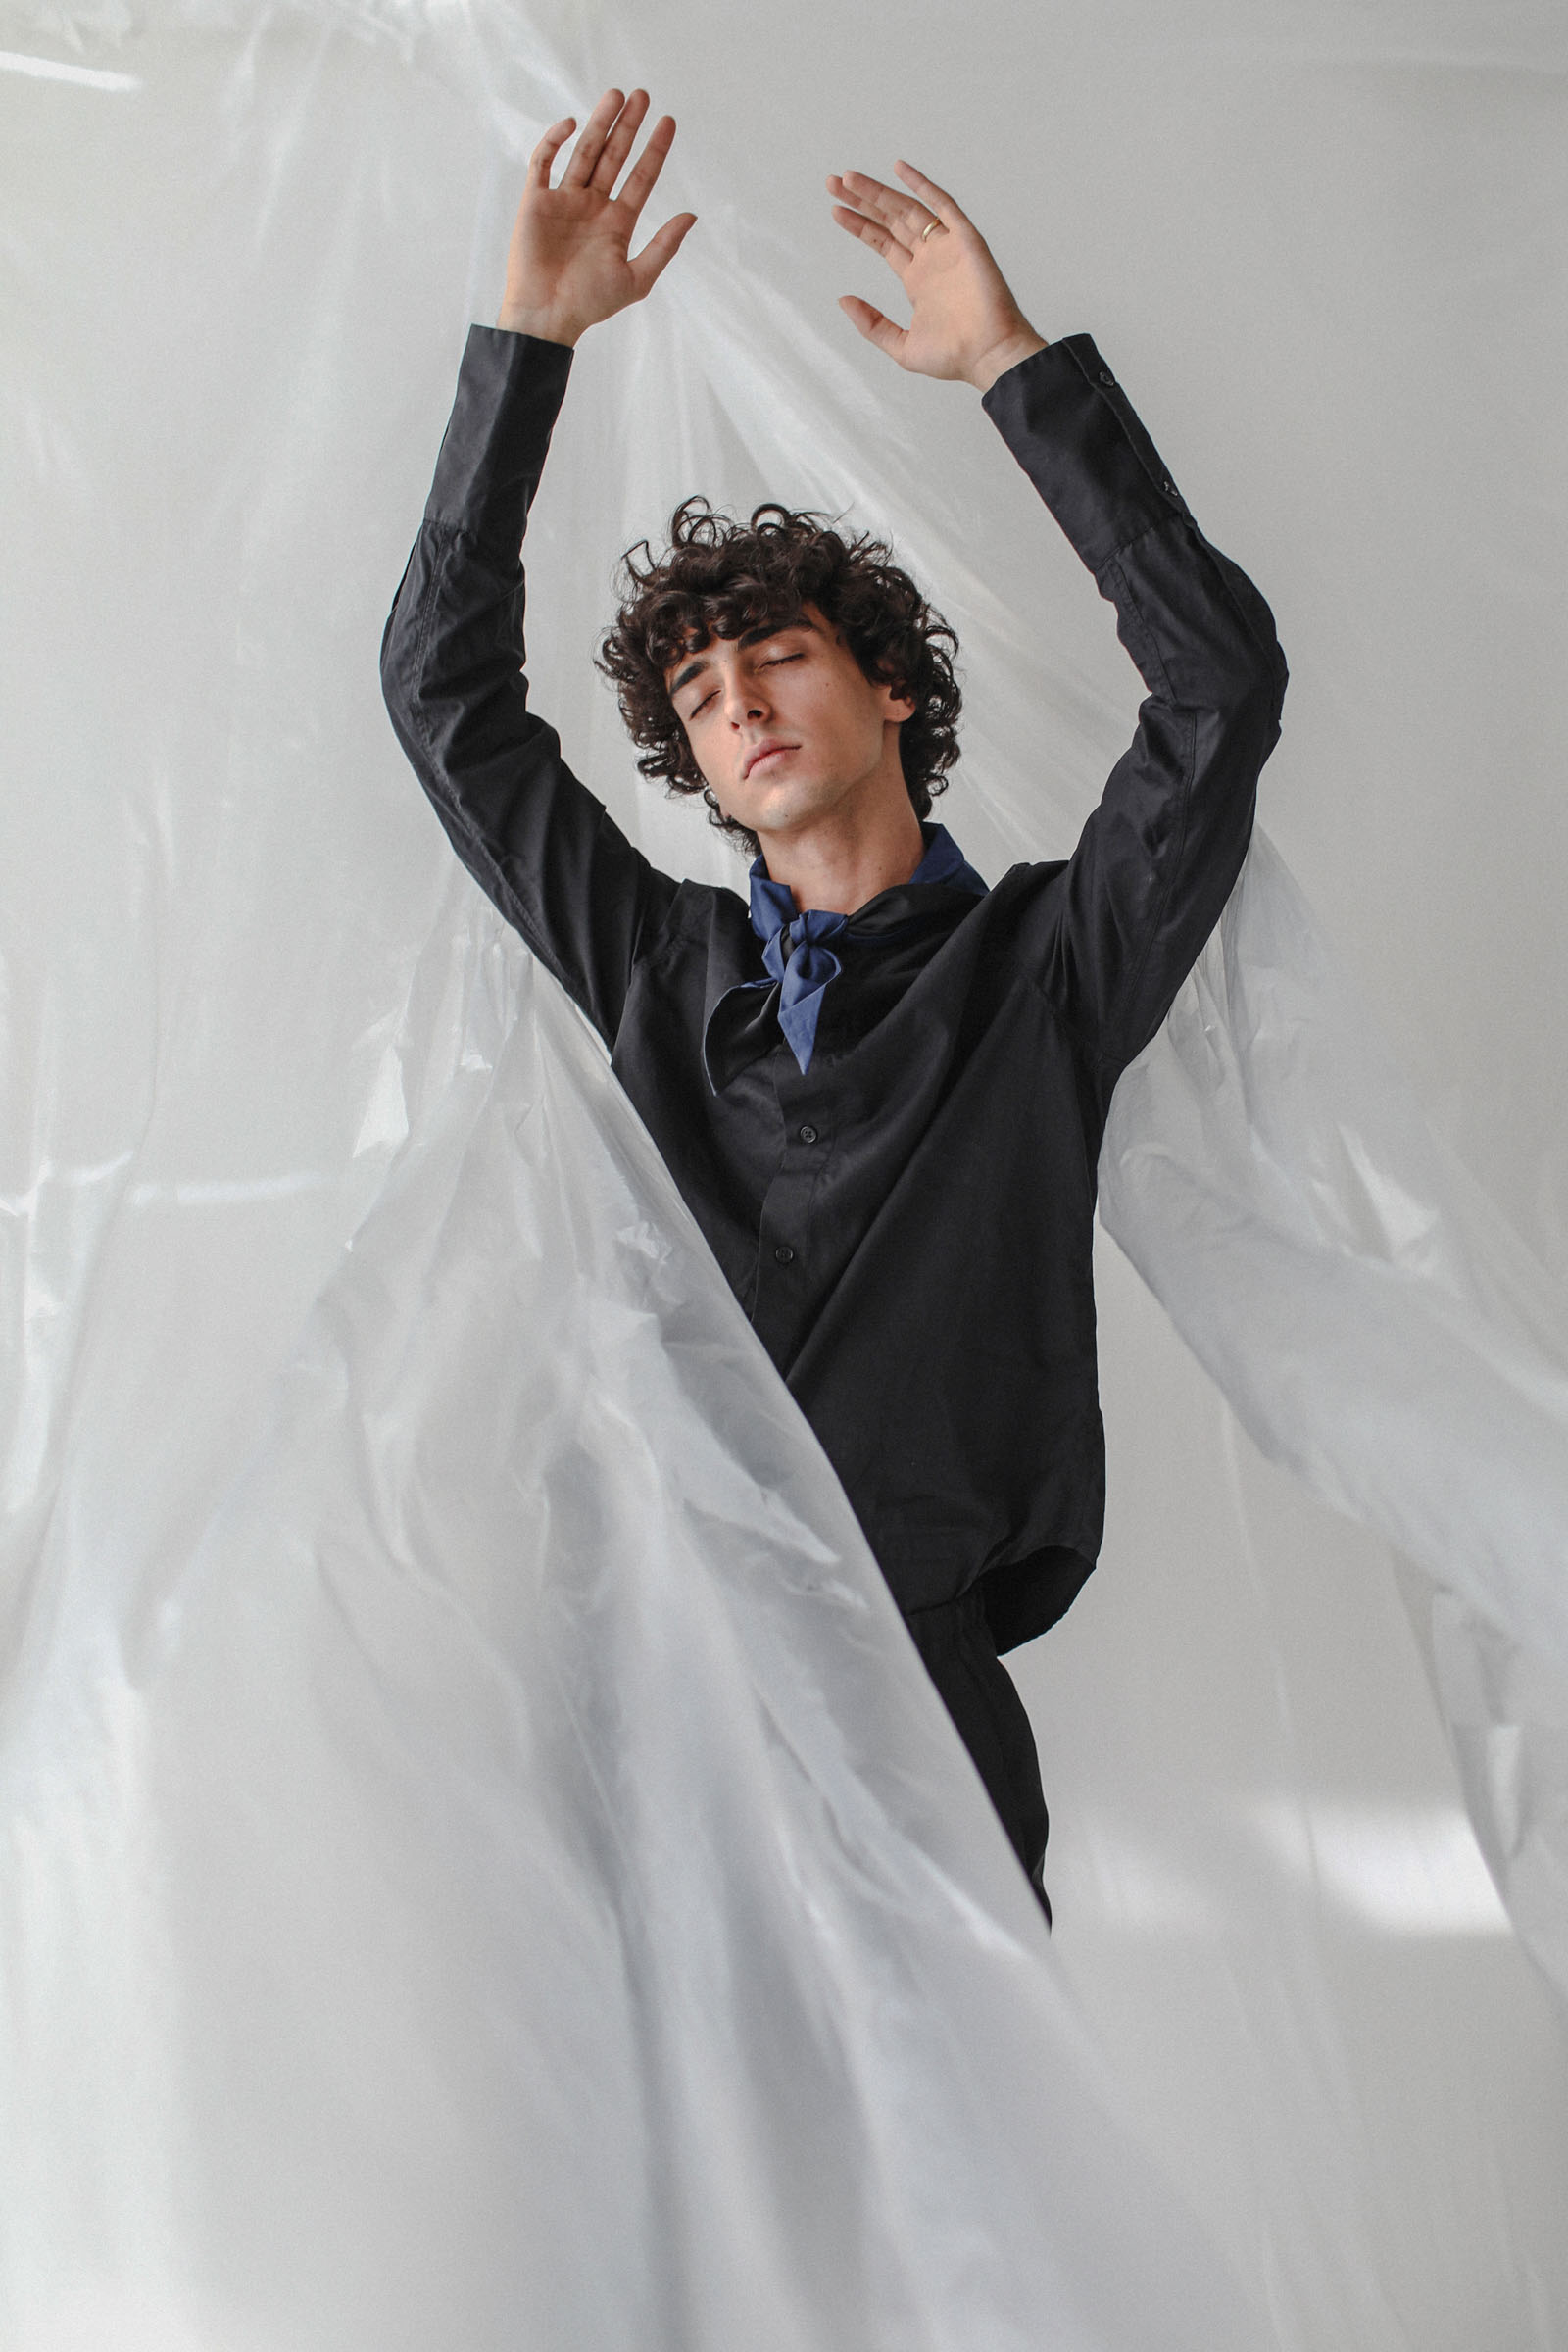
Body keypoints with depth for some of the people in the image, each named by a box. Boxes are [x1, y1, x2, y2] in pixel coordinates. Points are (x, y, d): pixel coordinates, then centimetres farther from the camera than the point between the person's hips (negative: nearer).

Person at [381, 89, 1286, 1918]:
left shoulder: (1044, 963, 10)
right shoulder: (663, 967, 19)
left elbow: (1223, 680, -2)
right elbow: (445, 688, 21)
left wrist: (1014, 364, 2)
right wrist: (529, 340, 16)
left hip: (908, 1654, -2)